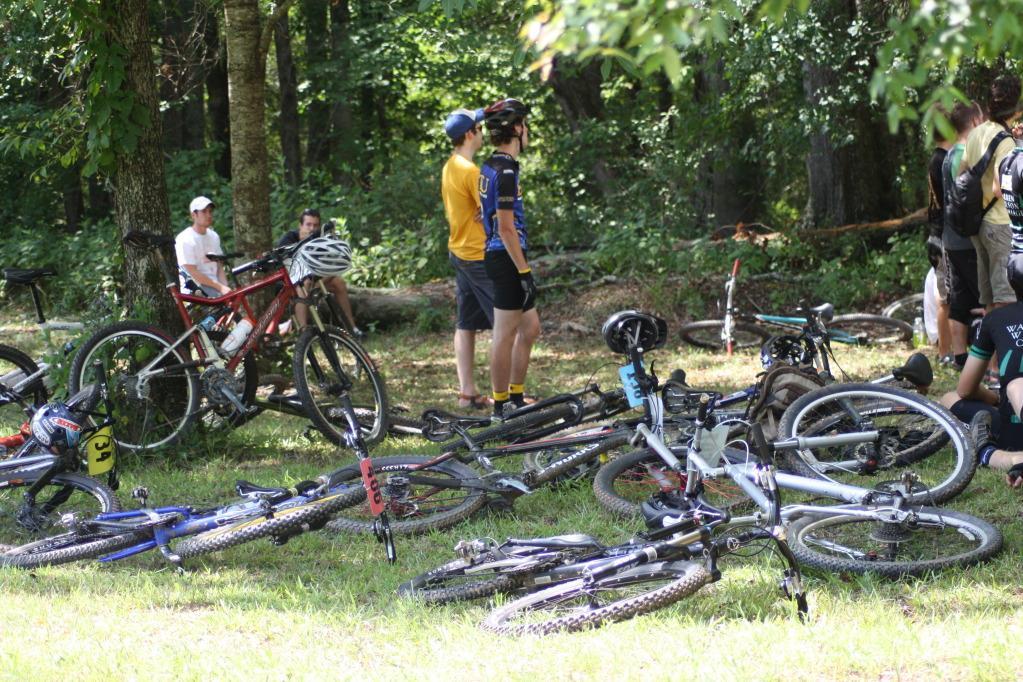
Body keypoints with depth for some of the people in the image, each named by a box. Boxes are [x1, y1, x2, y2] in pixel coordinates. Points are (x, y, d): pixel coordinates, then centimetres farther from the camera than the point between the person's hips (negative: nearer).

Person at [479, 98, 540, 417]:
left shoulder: (489, 167, 13)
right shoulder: (506, 171, -18)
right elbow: (506, 228, -21)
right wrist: (524, 271, -19)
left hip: (496, 256, 10)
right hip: (507, 259, -10)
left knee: (530, 327, 17)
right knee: (505, 334, -3)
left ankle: (516, 397, 23)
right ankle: (501, 407, 3)